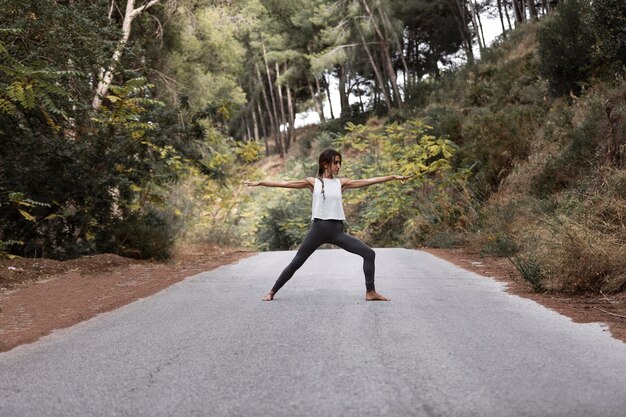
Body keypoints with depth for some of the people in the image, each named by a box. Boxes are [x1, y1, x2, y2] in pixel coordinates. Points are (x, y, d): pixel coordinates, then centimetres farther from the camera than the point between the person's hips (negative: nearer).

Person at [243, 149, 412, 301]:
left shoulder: (341, 182, 8)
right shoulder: (313, 182, 2)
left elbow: (369, 181, 4)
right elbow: (285, 183, 0)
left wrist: (393, 177, -1)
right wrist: (259, 182, -3)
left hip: (336, 230, 2)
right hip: (318, 228, -2)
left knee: (369, 253, -7)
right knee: (296, 263, 2)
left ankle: (370, 292, 3)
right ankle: (272, 292, 18)